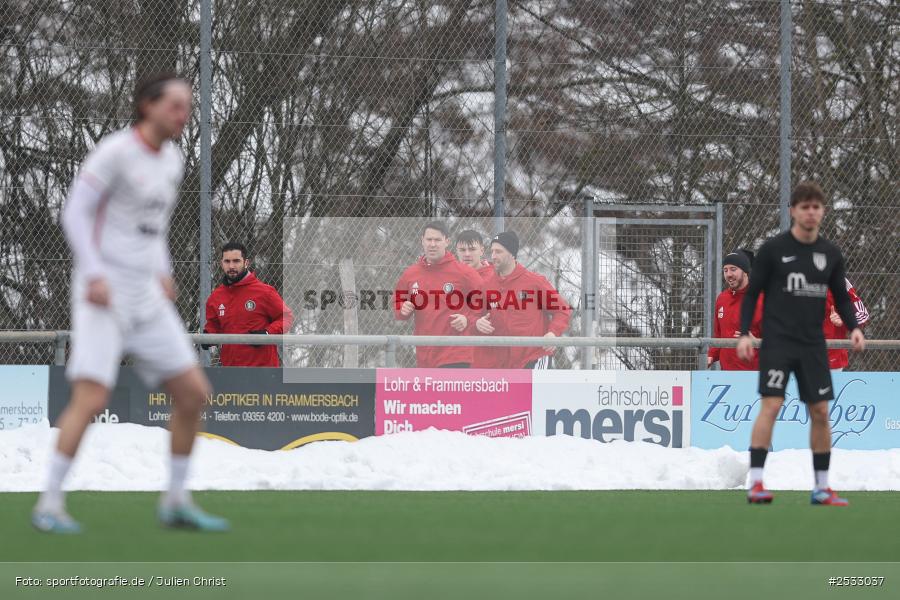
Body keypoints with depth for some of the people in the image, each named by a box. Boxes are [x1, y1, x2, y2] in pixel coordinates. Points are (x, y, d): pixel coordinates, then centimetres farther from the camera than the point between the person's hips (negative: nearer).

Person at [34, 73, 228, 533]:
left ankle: (176, 501, 15)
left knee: (194, 393, 3)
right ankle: (49, 504, -9)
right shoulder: (115, 151, -11)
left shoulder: (172, 161, 12)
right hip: (101, 292, -8)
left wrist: (163, 274, 13)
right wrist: (94, 275, -21)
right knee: (91, 399, -18)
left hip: (145, 297, 8)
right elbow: (74, 213, -12)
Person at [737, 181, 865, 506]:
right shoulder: (773, 249, -4)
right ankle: (755, 484, -13)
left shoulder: (831, 254, 7)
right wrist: (745, 333, -10)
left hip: (813, 345, 4)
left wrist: (853, 327, -2)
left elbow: (841, 297, 15)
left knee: (820, 411, 3)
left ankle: (822, 488, 12)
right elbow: (752, 293, 0)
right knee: (771, 405, -14)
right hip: (777, 342, -4)